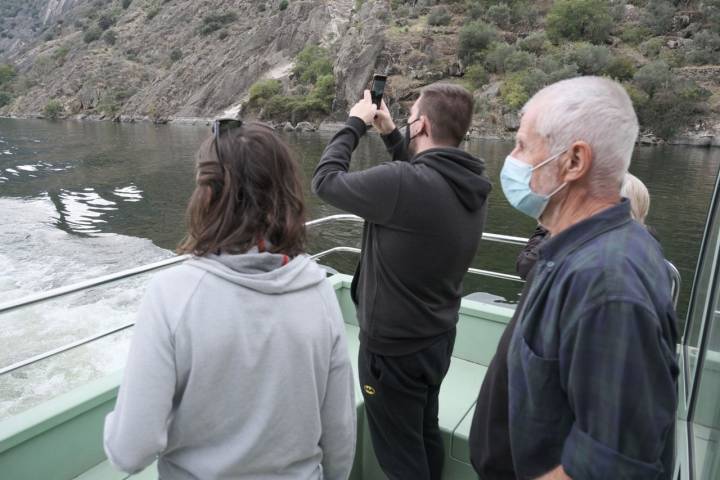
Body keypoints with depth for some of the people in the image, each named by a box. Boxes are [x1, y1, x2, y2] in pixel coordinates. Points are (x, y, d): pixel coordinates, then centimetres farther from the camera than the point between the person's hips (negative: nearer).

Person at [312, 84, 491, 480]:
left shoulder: (405, 182, -29)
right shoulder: (472, 188, -4)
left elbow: (326, 180, -15)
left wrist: (356, 123, -3)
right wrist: (390, 135, 15)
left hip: (393, 348, -8)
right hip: (439, 337, 8)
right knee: (427, 439, 27)